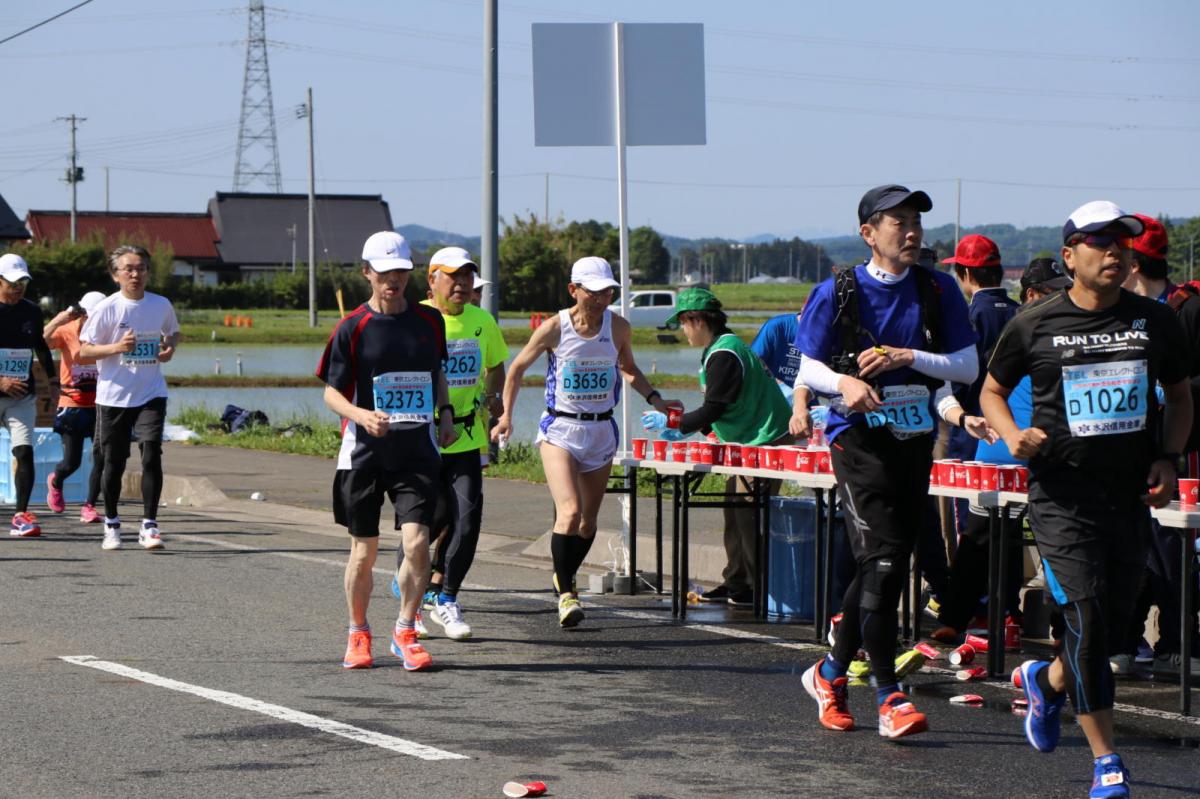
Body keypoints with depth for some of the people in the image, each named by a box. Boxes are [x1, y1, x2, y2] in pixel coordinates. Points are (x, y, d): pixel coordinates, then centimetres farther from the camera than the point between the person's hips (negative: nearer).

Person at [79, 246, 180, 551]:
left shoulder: (161, 305, 2)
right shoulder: (106, 309, -8)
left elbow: (173, 332, 22)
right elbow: (84, 350, -6)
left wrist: (170, 348, 0)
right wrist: (117, 347, -21)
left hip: (151, 395, 1)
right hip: (113, 396, -1)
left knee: (152, 454, -14)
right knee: (114, 462, 6)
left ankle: (149, 525, -7)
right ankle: (111, 524, 26)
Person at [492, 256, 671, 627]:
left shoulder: (618, 328, 0)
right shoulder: (554, 328, -9)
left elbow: (628, 369, 20)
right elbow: (517, 368, 6)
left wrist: (654, 398, 6)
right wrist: (506, 414, 2)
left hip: (602, 430, 4)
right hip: (560, 429, -4)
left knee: (589, 518, 10)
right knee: (570, 512, -20)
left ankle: (565, 576, 36)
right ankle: (565, 594, -9)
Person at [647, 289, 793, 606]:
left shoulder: (723, 355, -18)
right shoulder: (721, 349, 15)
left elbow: (714, 409, -19)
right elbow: (718, 409, 22)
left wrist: (672, 423, -9)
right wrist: (684, 430, 20)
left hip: (766, 440, -11)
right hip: (749, 440, 11)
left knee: (749, 513, -8)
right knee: (734, 509, 11)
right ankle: (735, 582, 16)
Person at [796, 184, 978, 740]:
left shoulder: (938, 290, 5)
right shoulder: (837, 293, -2)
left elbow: (968, 367, 2)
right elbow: (808, 367, 3)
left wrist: (908, 357, -13)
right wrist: (844, 383, -18)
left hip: (915, 439, 4)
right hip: (859, 439, -4)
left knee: (884, 568, 10)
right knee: (882, 562, -15)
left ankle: (830, 674, 30)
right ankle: (889, 698, -11)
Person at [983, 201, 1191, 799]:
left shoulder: (1155, 322, 6)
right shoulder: (1034, 326, -2)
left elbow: (1180, 396, 16)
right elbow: (992, 391, 11)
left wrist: (1167, 458, 0)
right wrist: (1012, 435, -10)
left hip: (1130, 492, 4)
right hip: (1062, 494, -4)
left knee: (1116, 619, 9)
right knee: (1086, 620, -12)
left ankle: (1047, 680, 42)